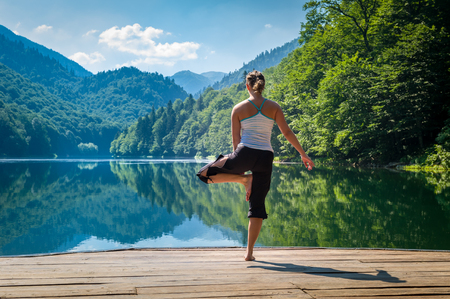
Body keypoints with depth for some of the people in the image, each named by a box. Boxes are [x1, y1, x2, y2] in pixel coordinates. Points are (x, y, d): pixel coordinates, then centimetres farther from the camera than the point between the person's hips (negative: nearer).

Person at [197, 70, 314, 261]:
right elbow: (287, 133, 6)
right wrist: (303, 154, 15)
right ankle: (249, 251, 8)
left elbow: (236, 140, 6)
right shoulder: (274, 107, 7)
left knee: (205, 174, 14)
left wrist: (236, 164, 17)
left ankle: (244, 178, -1)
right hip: (265, 157, 3)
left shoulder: (239, 109, 4)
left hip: (245, 153, -3)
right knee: (257, 204, 9)